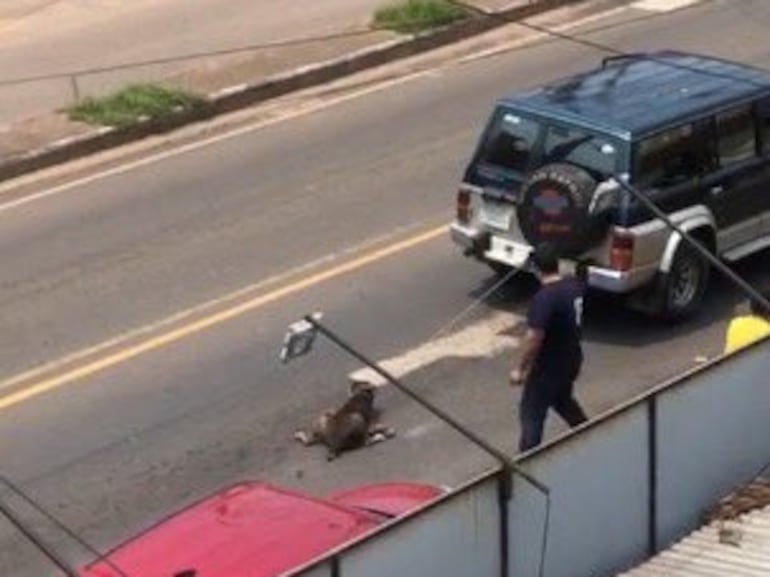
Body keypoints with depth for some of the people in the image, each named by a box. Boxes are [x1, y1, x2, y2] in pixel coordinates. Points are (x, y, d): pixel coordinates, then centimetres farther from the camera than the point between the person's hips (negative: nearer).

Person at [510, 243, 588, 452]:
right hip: (571, 359, 8)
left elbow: (534, 338, -28)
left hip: (550, 366, -8)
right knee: (562, 400, 31)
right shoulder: (575, 285, -3)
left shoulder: (545, 297, -28)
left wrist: (520, 369, -19)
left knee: (531, 413, 4)